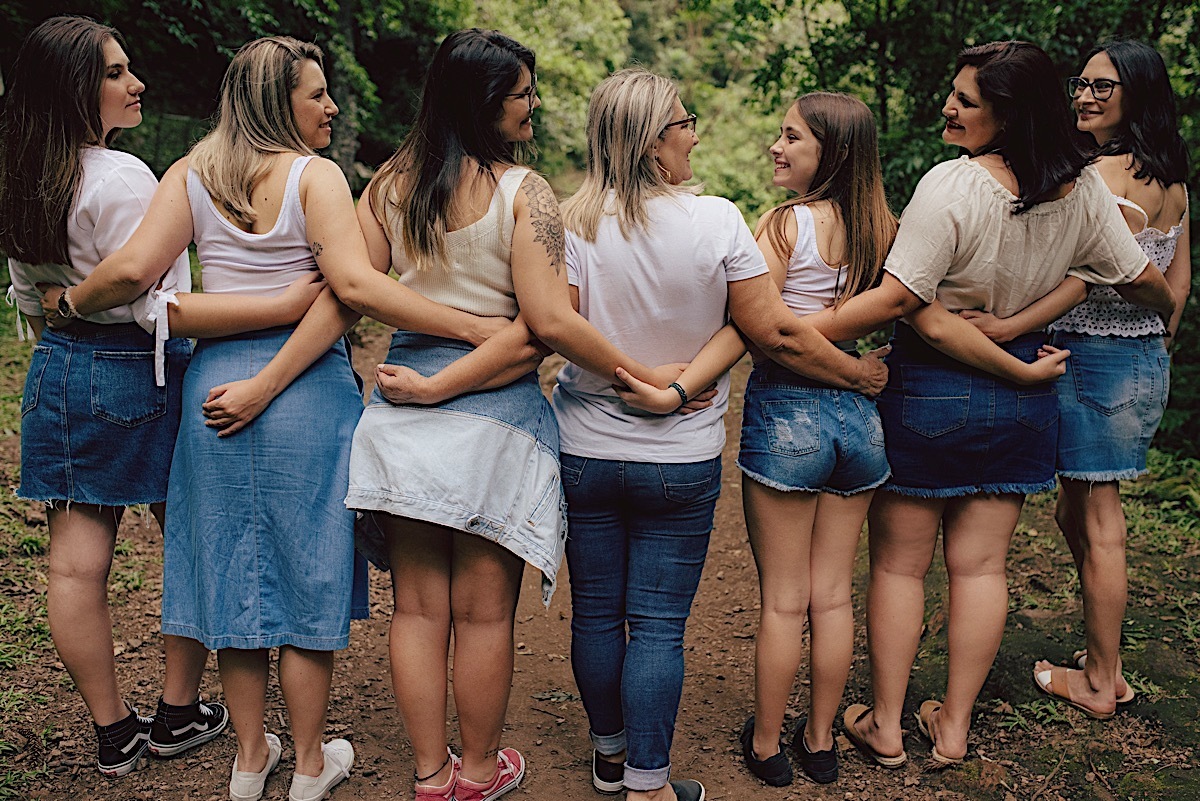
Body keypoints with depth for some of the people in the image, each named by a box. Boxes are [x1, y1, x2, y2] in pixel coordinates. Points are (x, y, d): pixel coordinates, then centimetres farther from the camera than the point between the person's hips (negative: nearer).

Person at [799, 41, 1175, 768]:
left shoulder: (953, 184, -21)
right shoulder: (1082, 186, -2)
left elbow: (898, 298, -23)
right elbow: (1141, 279, 10)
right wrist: (1169, 307, 32)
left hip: (930, 389, -5)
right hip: (1022, 398, 5)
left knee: (900, 564, 9)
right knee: (981, 564, 13)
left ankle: (886, 727, 20)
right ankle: (954, 725, 25)